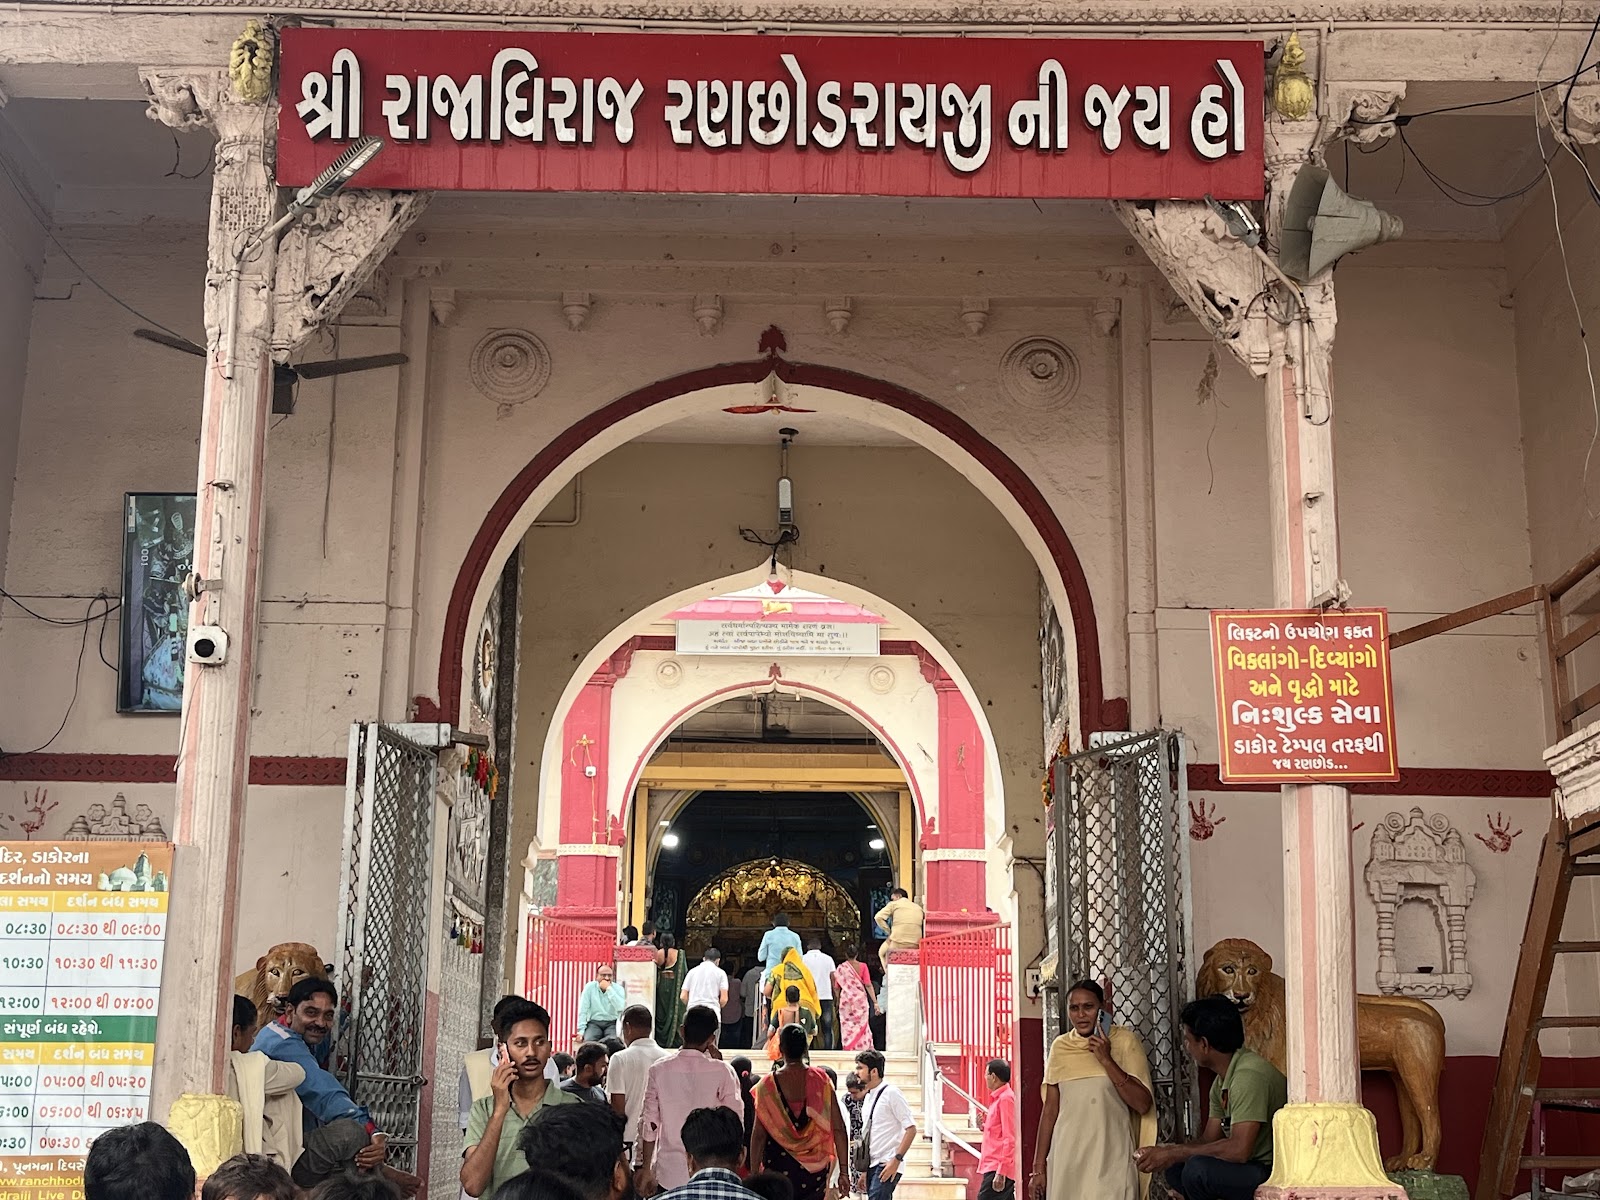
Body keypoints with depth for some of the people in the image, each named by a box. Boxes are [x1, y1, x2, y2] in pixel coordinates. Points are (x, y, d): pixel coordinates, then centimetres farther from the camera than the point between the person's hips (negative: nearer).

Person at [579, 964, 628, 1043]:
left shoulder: (619, 989, -1)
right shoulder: (589, 987, -2)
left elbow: (620, 1008, -19)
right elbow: (583, 1010, -4)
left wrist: (609, 989, -18)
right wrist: (581, 1030, -12)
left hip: (612, 1024, 0)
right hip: (594, 1023, 0)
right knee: (589, 1042, -29)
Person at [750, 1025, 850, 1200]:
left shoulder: (767, 1085, -4)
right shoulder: (820, 1080, -1)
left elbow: (758, 1135, -5)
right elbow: (838, 1128, -4)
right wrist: (844, 1171, 1)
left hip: (779, 1167, -1)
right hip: (815, 1170, 1)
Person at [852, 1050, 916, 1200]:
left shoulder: (891, 1093, -9)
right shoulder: (868, 1098, 15)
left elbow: (911, 1129, -12)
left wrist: (896, 1159, -18)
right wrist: (864, 1172, 19)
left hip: (888, 1165, -8)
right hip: (872, 1165, 8)